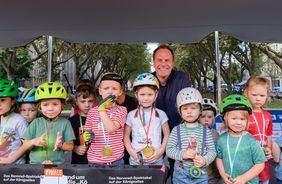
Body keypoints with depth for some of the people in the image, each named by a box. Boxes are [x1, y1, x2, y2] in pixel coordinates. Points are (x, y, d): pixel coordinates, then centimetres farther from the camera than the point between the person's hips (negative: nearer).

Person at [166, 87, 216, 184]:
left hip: (200, 173, 1)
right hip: (180, 173, -1)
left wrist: (205, 160, -19)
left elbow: (212, 150, -1)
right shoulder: (176, 130, -4)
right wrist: (182, 154, -21)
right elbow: (169, 149, -5)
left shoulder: (205, 131, -1)